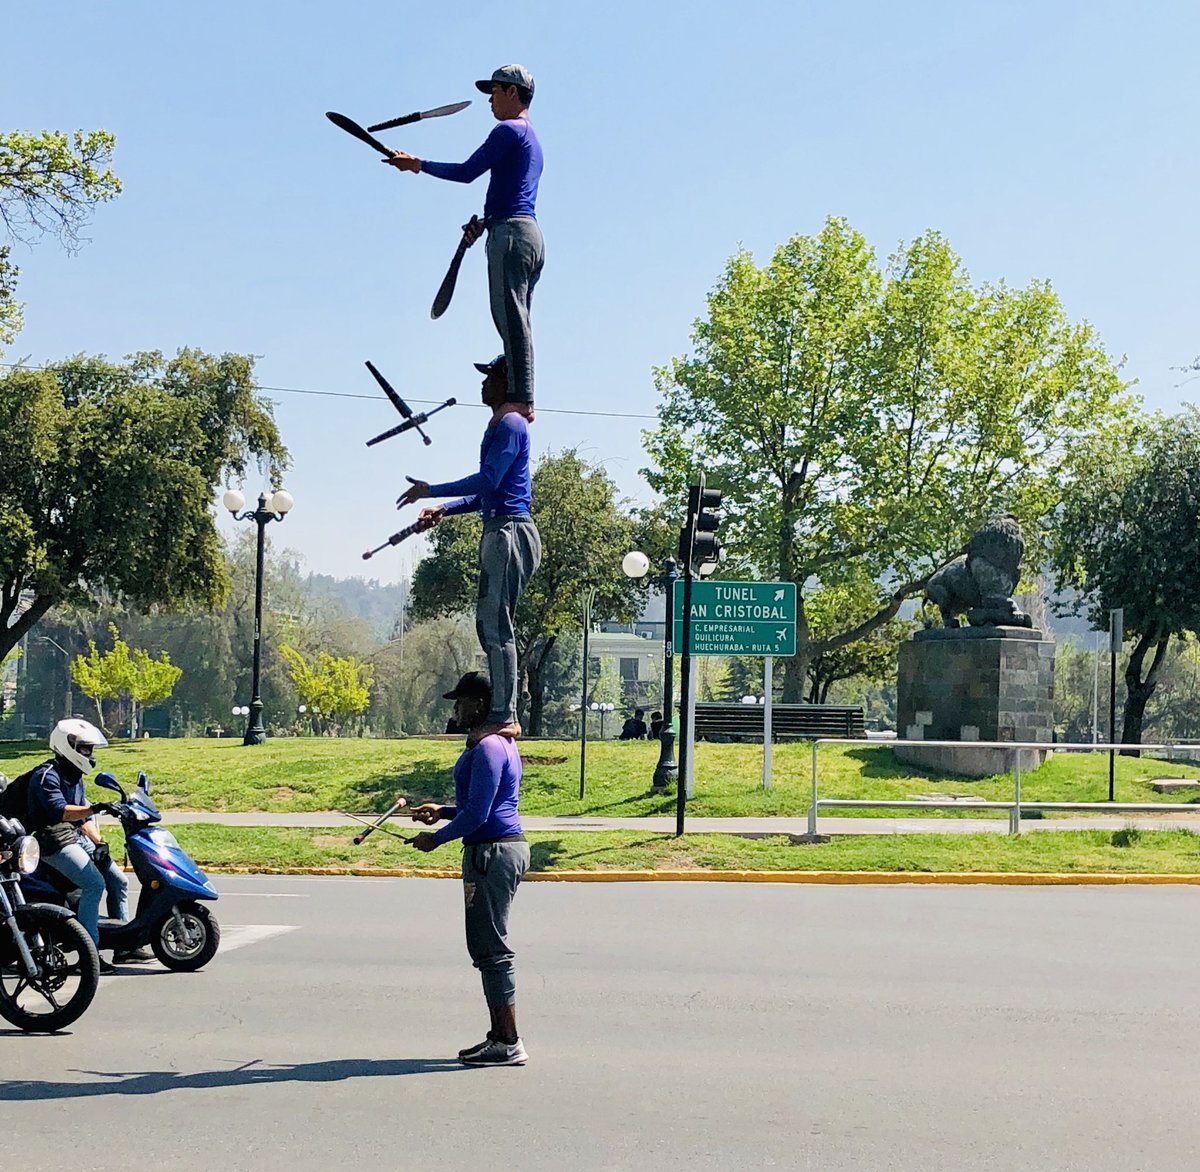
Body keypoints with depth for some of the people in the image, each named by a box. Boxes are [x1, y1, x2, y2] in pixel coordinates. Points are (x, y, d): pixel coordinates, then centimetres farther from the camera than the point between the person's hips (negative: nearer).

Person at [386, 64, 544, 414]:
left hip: (511, 234, -10)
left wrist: (418, 164, 0)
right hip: (530, 232, 10)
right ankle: (521, 400, 3)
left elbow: (467, 172, -9)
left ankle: (520, 400, -18)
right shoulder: (532, 140, 27)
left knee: (512, 319, -13)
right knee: (516, 322, 7)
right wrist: (485, 222, 14)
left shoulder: (509, 130, -4)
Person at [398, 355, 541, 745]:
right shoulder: (499, 426, 22)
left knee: (496, 625, -12)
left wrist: (430, 491, -13)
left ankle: (505, 717, -12)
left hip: (510, 532, -11)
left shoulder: (510, 424, -9)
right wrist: (442, 510, 16)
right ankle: (501, 712, 13)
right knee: (490, 624, 11)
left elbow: (488, 481, -18)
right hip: (500, 531, 11)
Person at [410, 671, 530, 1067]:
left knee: (490, 949, -6)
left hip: (493, 852, -11)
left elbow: (477, 813, -20)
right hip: (505, 847, 11)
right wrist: (443, 811, 22)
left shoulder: (487, 748, -16)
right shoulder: (501, 743, 17)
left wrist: (436, 838, -8)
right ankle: (501, 1035, 20)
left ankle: (508, 1044, -2)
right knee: (486, 948, 15)